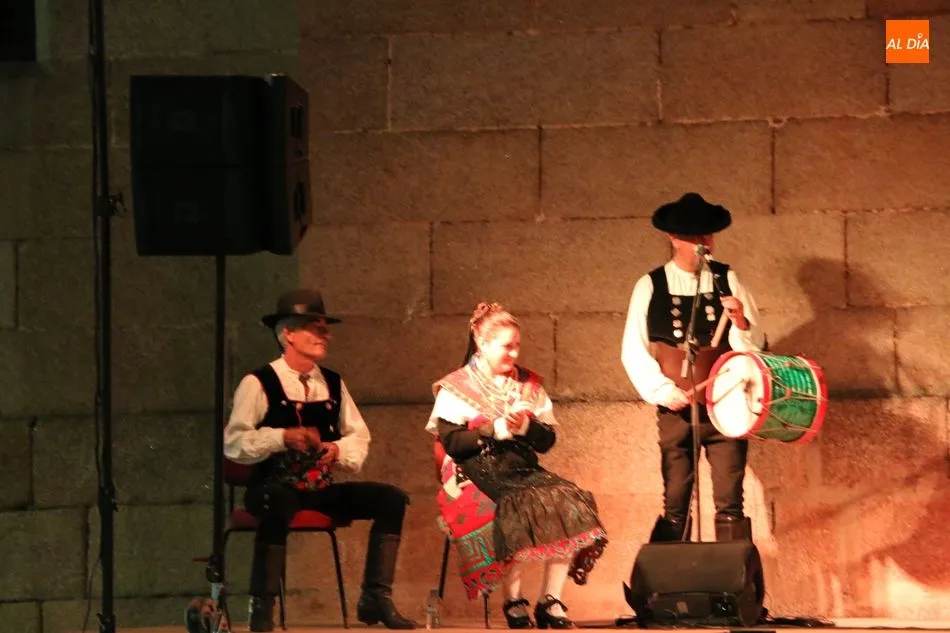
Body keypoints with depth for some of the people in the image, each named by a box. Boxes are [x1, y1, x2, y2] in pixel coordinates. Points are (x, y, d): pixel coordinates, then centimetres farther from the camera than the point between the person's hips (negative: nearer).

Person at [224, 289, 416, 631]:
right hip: (275, 487, -6)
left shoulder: (332, 384, 14)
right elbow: (233, 443, -10)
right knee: (278, 505, -42)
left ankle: (375, 597, -7)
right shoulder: (258, 384, -4)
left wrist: (340, 449, -6)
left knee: (391, 497, -11)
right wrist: (283, 438, -24)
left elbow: (359, 436, 17)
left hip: (322, 490, 6)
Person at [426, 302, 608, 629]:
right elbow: (451, 443, -7)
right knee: (515, 507, -36)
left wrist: (526, 427, -7)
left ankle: (551, 601, -19)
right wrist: (495, 430, -14)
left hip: (523, 468, 5)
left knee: (569, 503, -24)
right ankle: (513, 602, -23)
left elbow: (548, 439, 14)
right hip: (479, 473, -5)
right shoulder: (456, 388, 5)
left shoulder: (528, 384, 19)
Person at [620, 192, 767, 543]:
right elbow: (633, 352, 1)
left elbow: (756, 345, 3)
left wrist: (741, 322, -18)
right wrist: (667, 393, -9)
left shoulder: (727, 281, 5)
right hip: (675, 410, 0)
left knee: (729, 504, -6)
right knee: (675, 506, 3)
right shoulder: (650, 287, 3)